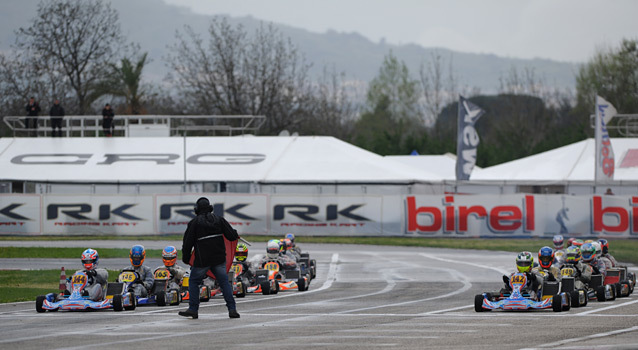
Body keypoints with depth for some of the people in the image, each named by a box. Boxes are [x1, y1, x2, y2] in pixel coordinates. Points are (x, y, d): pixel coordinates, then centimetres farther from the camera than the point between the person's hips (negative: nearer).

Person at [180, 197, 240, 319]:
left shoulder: (194, 223, -3)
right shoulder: (219, 220, 4)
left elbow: (187, 242, -3)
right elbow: (232, 236, -1)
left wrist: (186, 258, 10)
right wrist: (235, 234, 24)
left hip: (202, 259, -3)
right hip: (219, 258, 3)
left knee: (193, 282, 12)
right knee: (224, 282, 7)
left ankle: (193, 309, 8)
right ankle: (232, 309, 0)